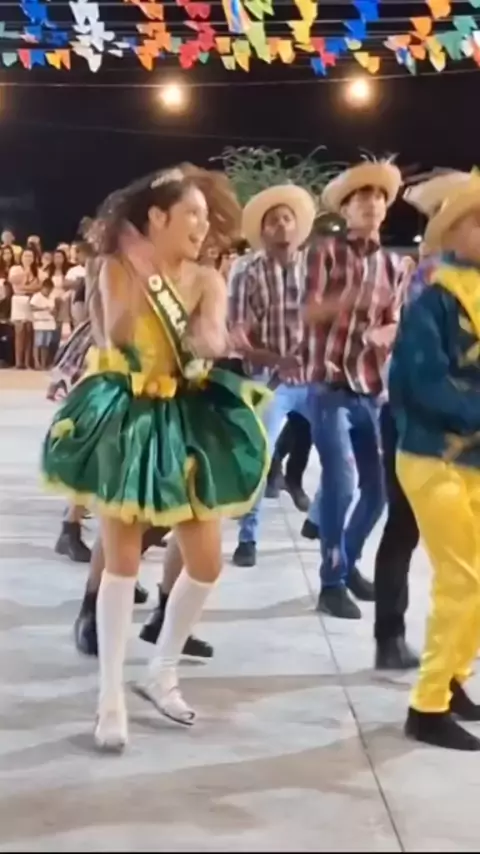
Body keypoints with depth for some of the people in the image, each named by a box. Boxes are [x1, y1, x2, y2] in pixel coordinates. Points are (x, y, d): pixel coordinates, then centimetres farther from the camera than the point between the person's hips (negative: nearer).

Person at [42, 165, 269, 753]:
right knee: (122, 560, -1)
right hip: (126, 419, -4)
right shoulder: (119, 267, -6)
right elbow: (116, 336, -19)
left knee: (207, 563, 3)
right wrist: (142, 275, -21)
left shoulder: (206, 281, 2)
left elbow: (215, 342, -15)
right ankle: (111, 698, 10)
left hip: (186, 422, 4)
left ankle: (162, 673, 24)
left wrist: (202, 340, -36)